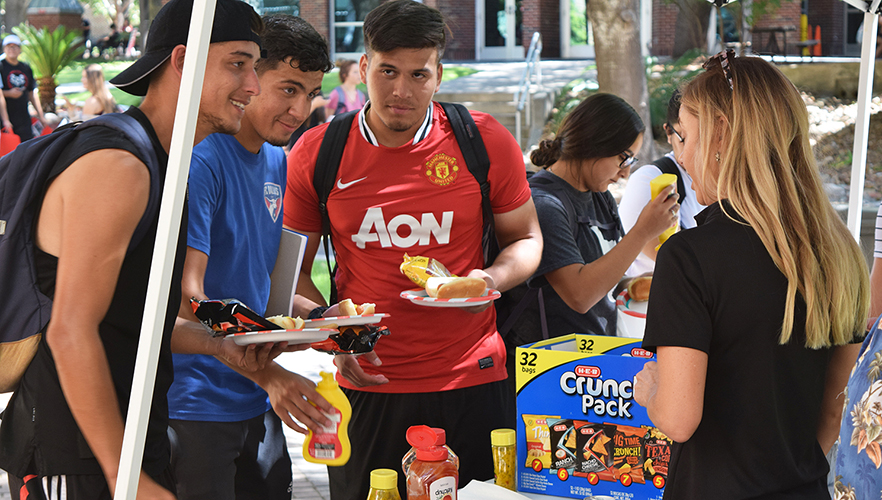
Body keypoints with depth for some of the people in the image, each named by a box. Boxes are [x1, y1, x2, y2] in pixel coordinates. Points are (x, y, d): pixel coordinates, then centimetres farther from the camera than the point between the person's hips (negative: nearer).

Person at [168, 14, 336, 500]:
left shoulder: (278, 163, 9)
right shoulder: (199, 159, -17)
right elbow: (185, 298, -23)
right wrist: (265, 372, -30)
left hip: (257, 403, 8)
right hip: (193, 402, -8)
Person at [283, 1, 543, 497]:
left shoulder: (486, 142, -3)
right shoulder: (316, 154, 0)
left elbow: (526, 239, 10)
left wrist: (493, 279, -11)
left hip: (472, 382, 0)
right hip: (366, 385, 1)